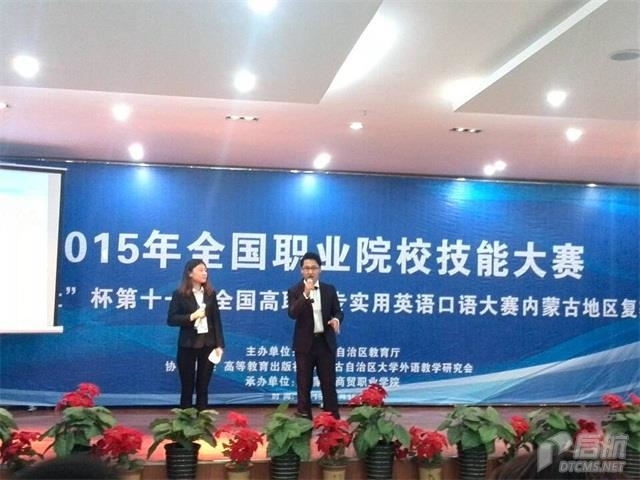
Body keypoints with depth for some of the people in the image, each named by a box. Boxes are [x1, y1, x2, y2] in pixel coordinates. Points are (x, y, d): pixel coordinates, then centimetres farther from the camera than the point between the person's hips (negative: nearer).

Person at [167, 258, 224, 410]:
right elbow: (171, 319, -7)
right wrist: (191, 316, -19)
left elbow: (216, 321, 5)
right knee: (187, 387, 4)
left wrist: (219, 345, -1)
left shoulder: (210, 293, 6)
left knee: (203, 387, 8)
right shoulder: (179, 294, -4)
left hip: (208, 344, 3)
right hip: (188, 345, -3)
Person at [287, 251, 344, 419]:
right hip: (305, 344, -2)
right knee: (304, 385, 4)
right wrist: (305, 294, -28)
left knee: (329, 384, 6)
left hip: (325, 343, 2)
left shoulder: (329, 289, 6)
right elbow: (292, 314, -17)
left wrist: (336, 319, -16)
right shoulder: (294, 291, -3)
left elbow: (338, 311, 8)